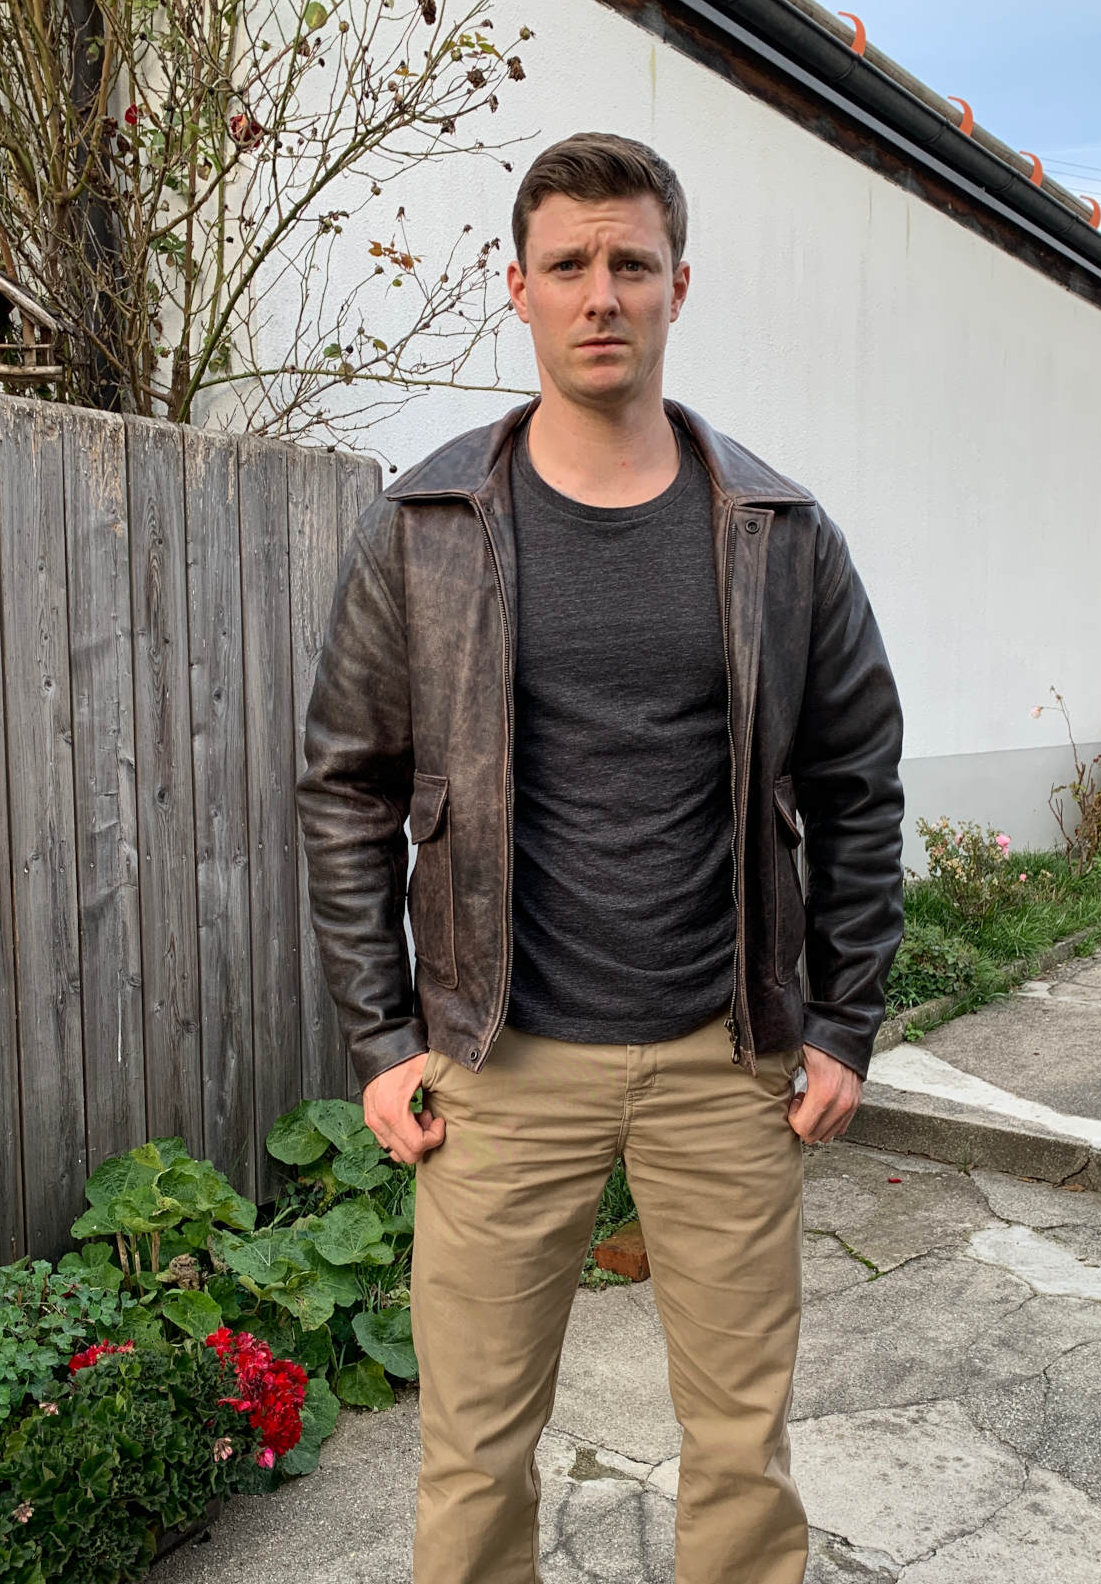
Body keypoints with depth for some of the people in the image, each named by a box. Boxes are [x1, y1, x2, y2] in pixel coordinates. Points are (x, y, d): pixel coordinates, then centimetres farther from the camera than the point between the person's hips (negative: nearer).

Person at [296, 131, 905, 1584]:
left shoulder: (781, 535, 1)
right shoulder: (420, 534, -2)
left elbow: (857, 785, 6)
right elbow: (348, 793, 2)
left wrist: (846, 1027, 4)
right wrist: (383, 1041, -1)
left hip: (727, 1059, 1)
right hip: (506, 1065, 0)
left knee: (745, 1446, 15)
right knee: (476, 1457, 12)